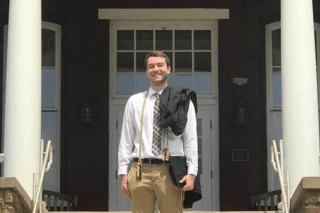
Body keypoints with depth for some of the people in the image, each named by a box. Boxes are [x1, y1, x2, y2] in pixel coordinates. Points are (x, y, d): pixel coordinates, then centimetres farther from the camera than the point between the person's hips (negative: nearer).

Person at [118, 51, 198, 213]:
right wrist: (123, 173, 5)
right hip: (141, 170, 1)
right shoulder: (134, 102, 13)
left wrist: (192, 172, -5)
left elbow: (191, 139, 5)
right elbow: (126, 140, 12)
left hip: (171, 171, -1)